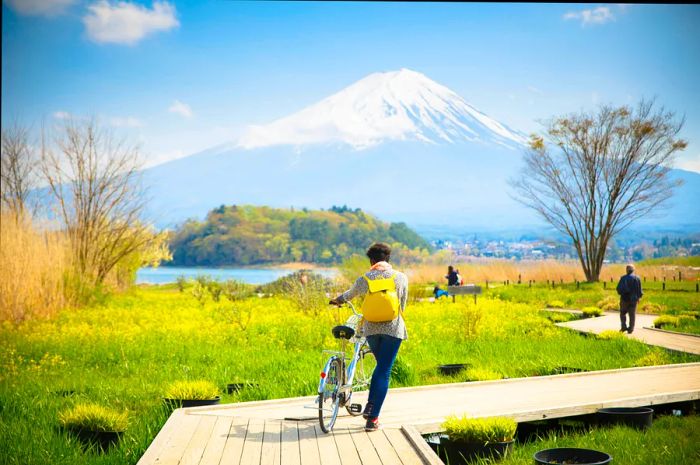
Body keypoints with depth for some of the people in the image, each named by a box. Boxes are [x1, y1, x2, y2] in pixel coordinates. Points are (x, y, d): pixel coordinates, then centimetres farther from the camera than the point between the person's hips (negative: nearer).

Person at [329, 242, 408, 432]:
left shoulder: (364, 279, 3)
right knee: (384, 371, -1)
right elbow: (403, 304, 11)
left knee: (380, 366, 23)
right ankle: (373, 418, -4)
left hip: (371, 328, 2)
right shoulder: (401, 278, 1)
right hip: (393, 328, -2)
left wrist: (337, 300, 44)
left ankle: (370, 405, 9)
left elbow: (349, 294, 22)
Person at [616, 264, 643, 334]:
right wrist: (639, 297, 13)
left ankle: (623, 327, 4)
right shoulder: (637, 278, -4)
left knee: (623, 313, 14)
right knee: (632, 314, 7)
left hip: (625, 298, -1)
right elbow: (639, 289, -2)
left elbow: (619, 288, -7)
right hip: (633, 299, 1)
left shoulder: (623, 278, -7)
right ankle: (630, 329, 6)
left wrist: (621, 293, 13)